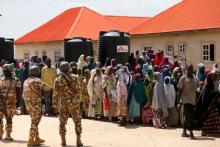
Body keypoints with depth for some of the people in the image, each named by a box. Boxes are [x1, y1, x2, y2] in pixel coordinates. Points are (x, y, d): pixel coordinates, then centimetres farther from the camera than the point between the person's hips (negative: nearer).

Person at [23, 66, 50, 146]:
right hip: (35, 104, -8)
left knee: (35, 121, 19)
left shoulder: (26, 81, 13)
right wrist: (42, 89, 3)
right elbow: (47, 88, -18)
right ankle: (31, 140, -4)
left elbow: (24, 94, 17)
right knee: (34, 122, -3)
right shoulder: (37, 80, -12)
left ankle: (37, 138, 26)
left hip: (28, 104, 8)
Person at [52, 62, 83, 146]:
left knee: (62, 122, 12)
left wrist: (55, 105, 3)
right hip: (74, 102, 0)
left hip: (63, 103, 1)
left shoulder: (58, 80, -3)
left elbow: (56, 94, -3)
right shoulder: (74, 77, -3)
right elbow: (78, 89, -5)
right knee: (77, 121, 7)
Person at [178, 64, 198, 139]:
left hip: (193, 101, 6)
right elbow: (179, 90, -4)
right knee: (189, 117, -13)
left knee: (187, 117, 11)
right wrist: (179, 102, -9)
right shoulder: (183, 78, -3)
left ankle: (184, 132, 20)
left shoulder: (195, 79, 15)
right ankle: (191, 133, -14)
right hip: (186, 100, -6)